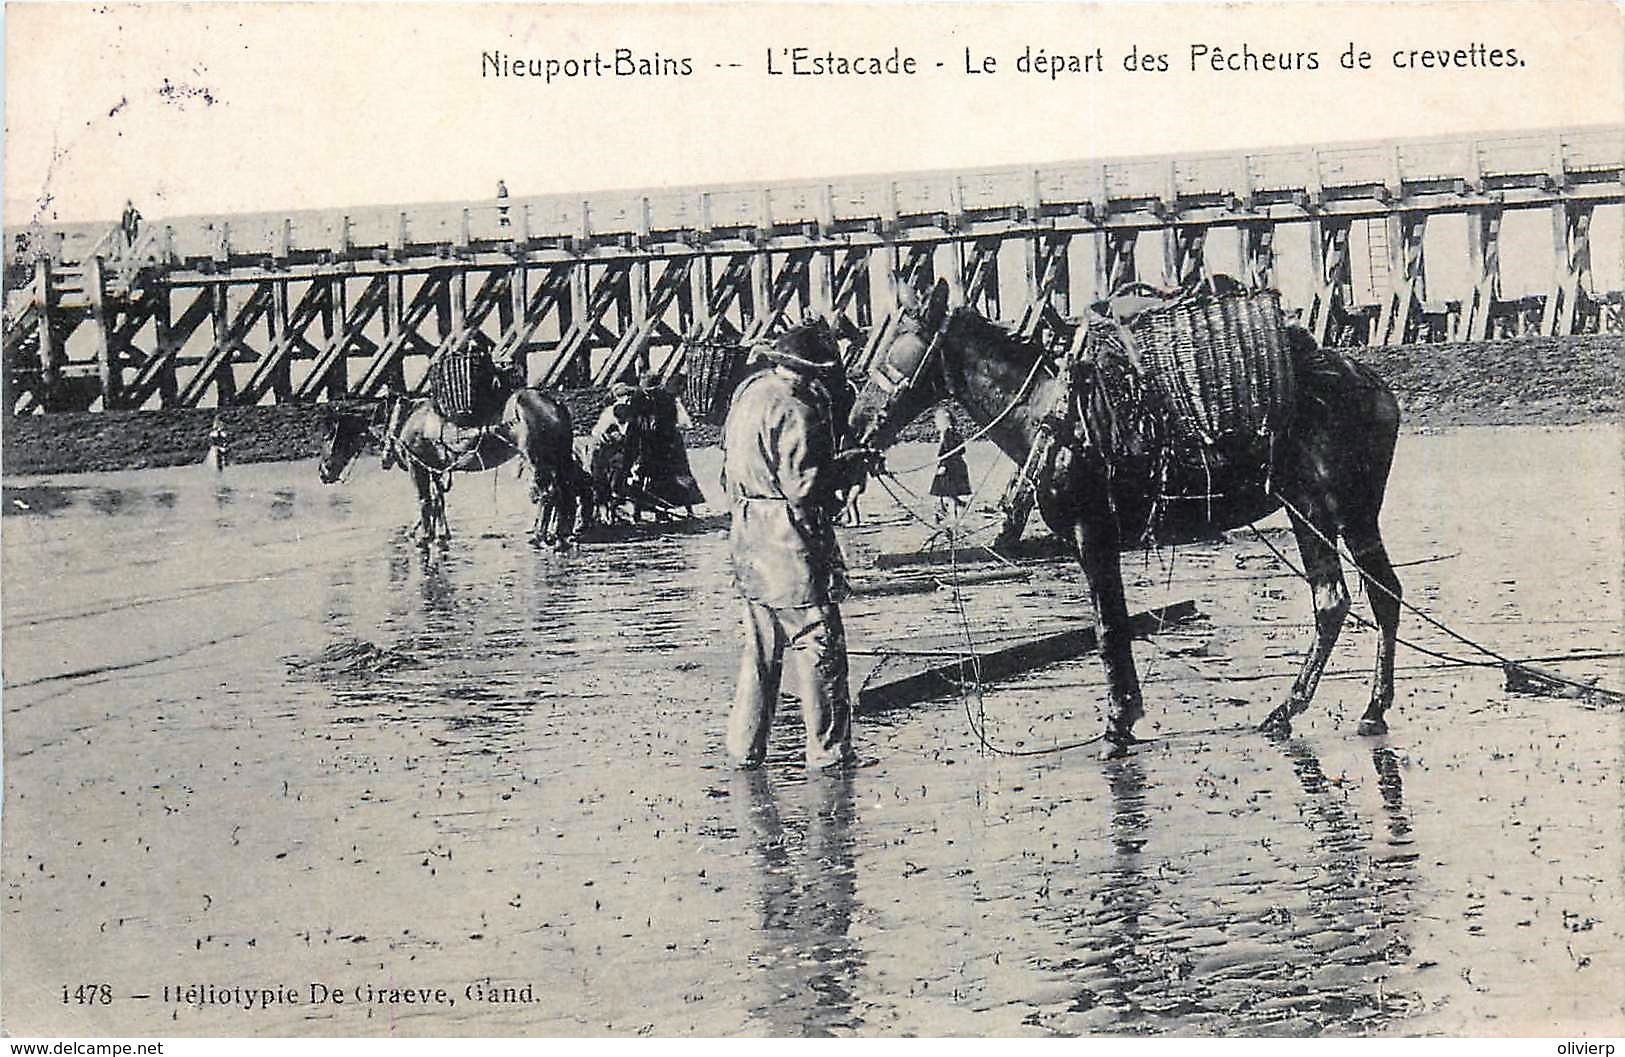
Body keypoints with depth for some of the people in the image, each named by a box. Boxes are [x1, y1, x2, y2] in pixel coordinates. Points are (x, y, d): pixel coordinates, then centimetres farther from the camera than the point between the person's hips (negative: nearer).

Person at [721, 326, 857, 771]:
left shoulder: (747, 394, 12)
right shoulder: (795, 412, -16)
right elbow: (803, 487, -20)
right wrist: (846, 472, -4)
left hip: (748, 541, 9)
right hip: (791, 542, -9)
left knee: (761, 646, 17)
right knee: (817, 643, -1)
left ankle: (745, 747, 20)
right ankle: (828, 751, 3)